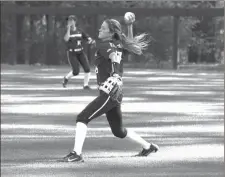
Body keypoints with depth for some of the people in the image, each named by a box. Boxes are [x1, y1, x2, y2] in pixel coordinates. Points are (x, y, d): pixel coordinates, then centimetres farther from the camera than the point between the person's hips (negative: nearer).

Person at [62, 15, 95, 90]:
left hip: (80, 52, 4)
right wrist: (69, 28, -28)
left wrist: (90, 41, -19)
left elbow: (87, 37, 5)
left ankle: (86, 85, 4)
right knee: (76, 71, -10)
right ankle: (66, 78, 20)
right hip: (71, 53, -4)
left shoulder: (80, 31, 5)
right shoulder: (67, 31, -6)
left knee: (87, 69, -9)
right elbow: (66, 39, -26)